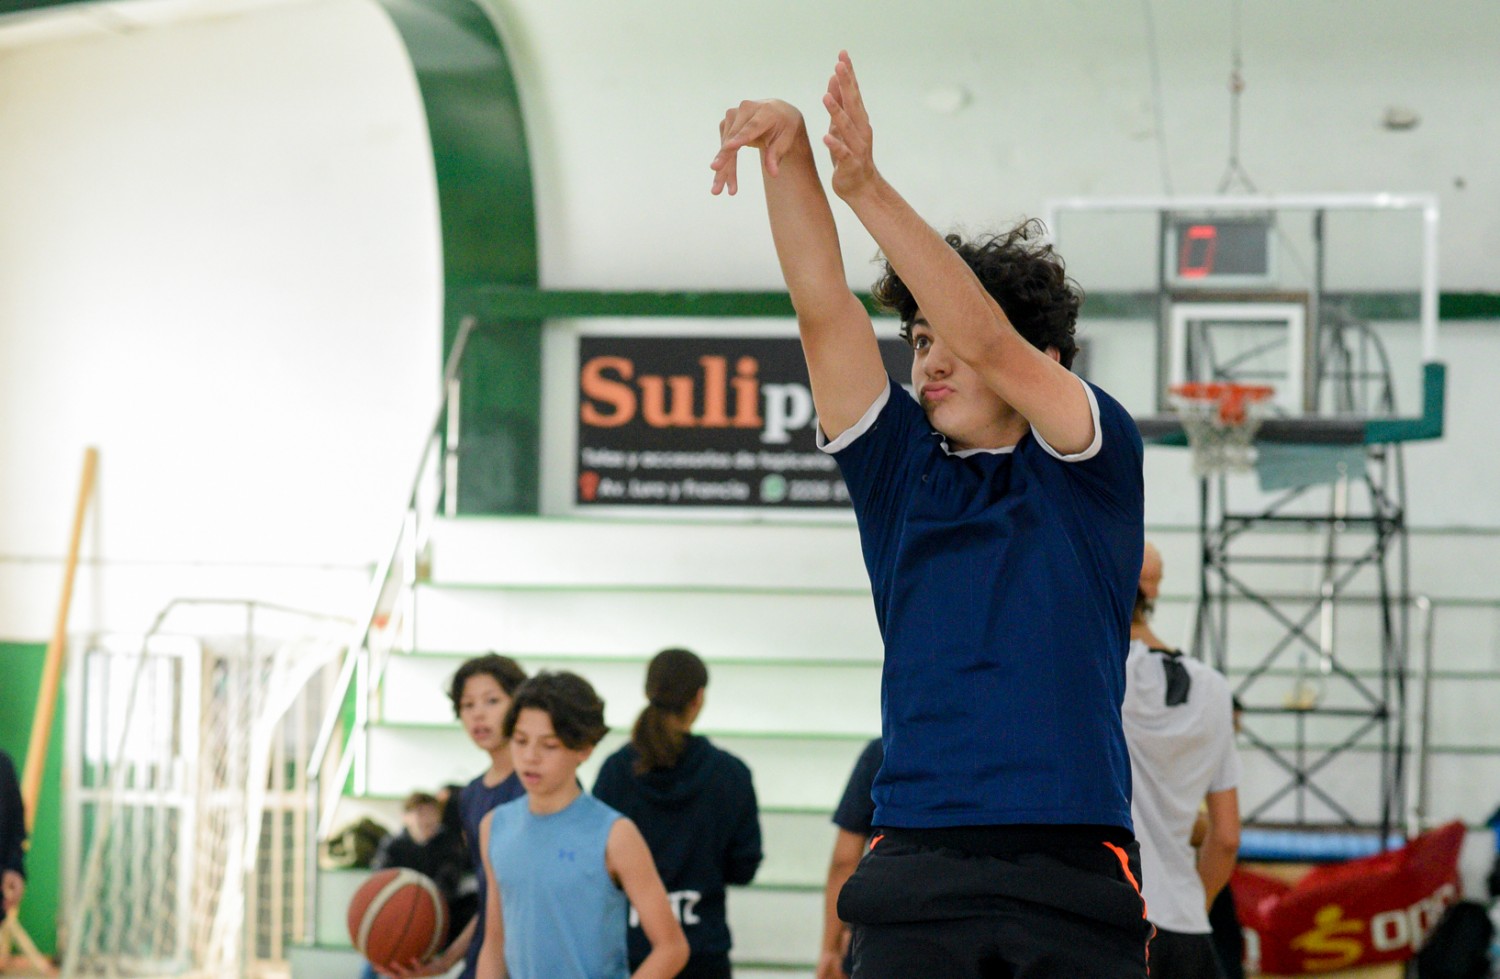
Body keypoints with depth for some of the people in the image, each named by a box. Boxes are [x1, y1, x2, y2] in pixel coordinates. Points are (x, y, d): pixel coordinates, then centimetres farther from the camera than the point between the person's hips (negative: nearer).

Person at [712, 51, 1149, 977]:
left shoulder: (1093, 464, 6)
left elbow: (987, 343, -10)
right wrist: (789, 154, -11)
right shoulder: (898, 467, 16)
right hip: (917, 862, 3)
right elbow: (824, 309, 4)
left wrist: (867, 186, -18)